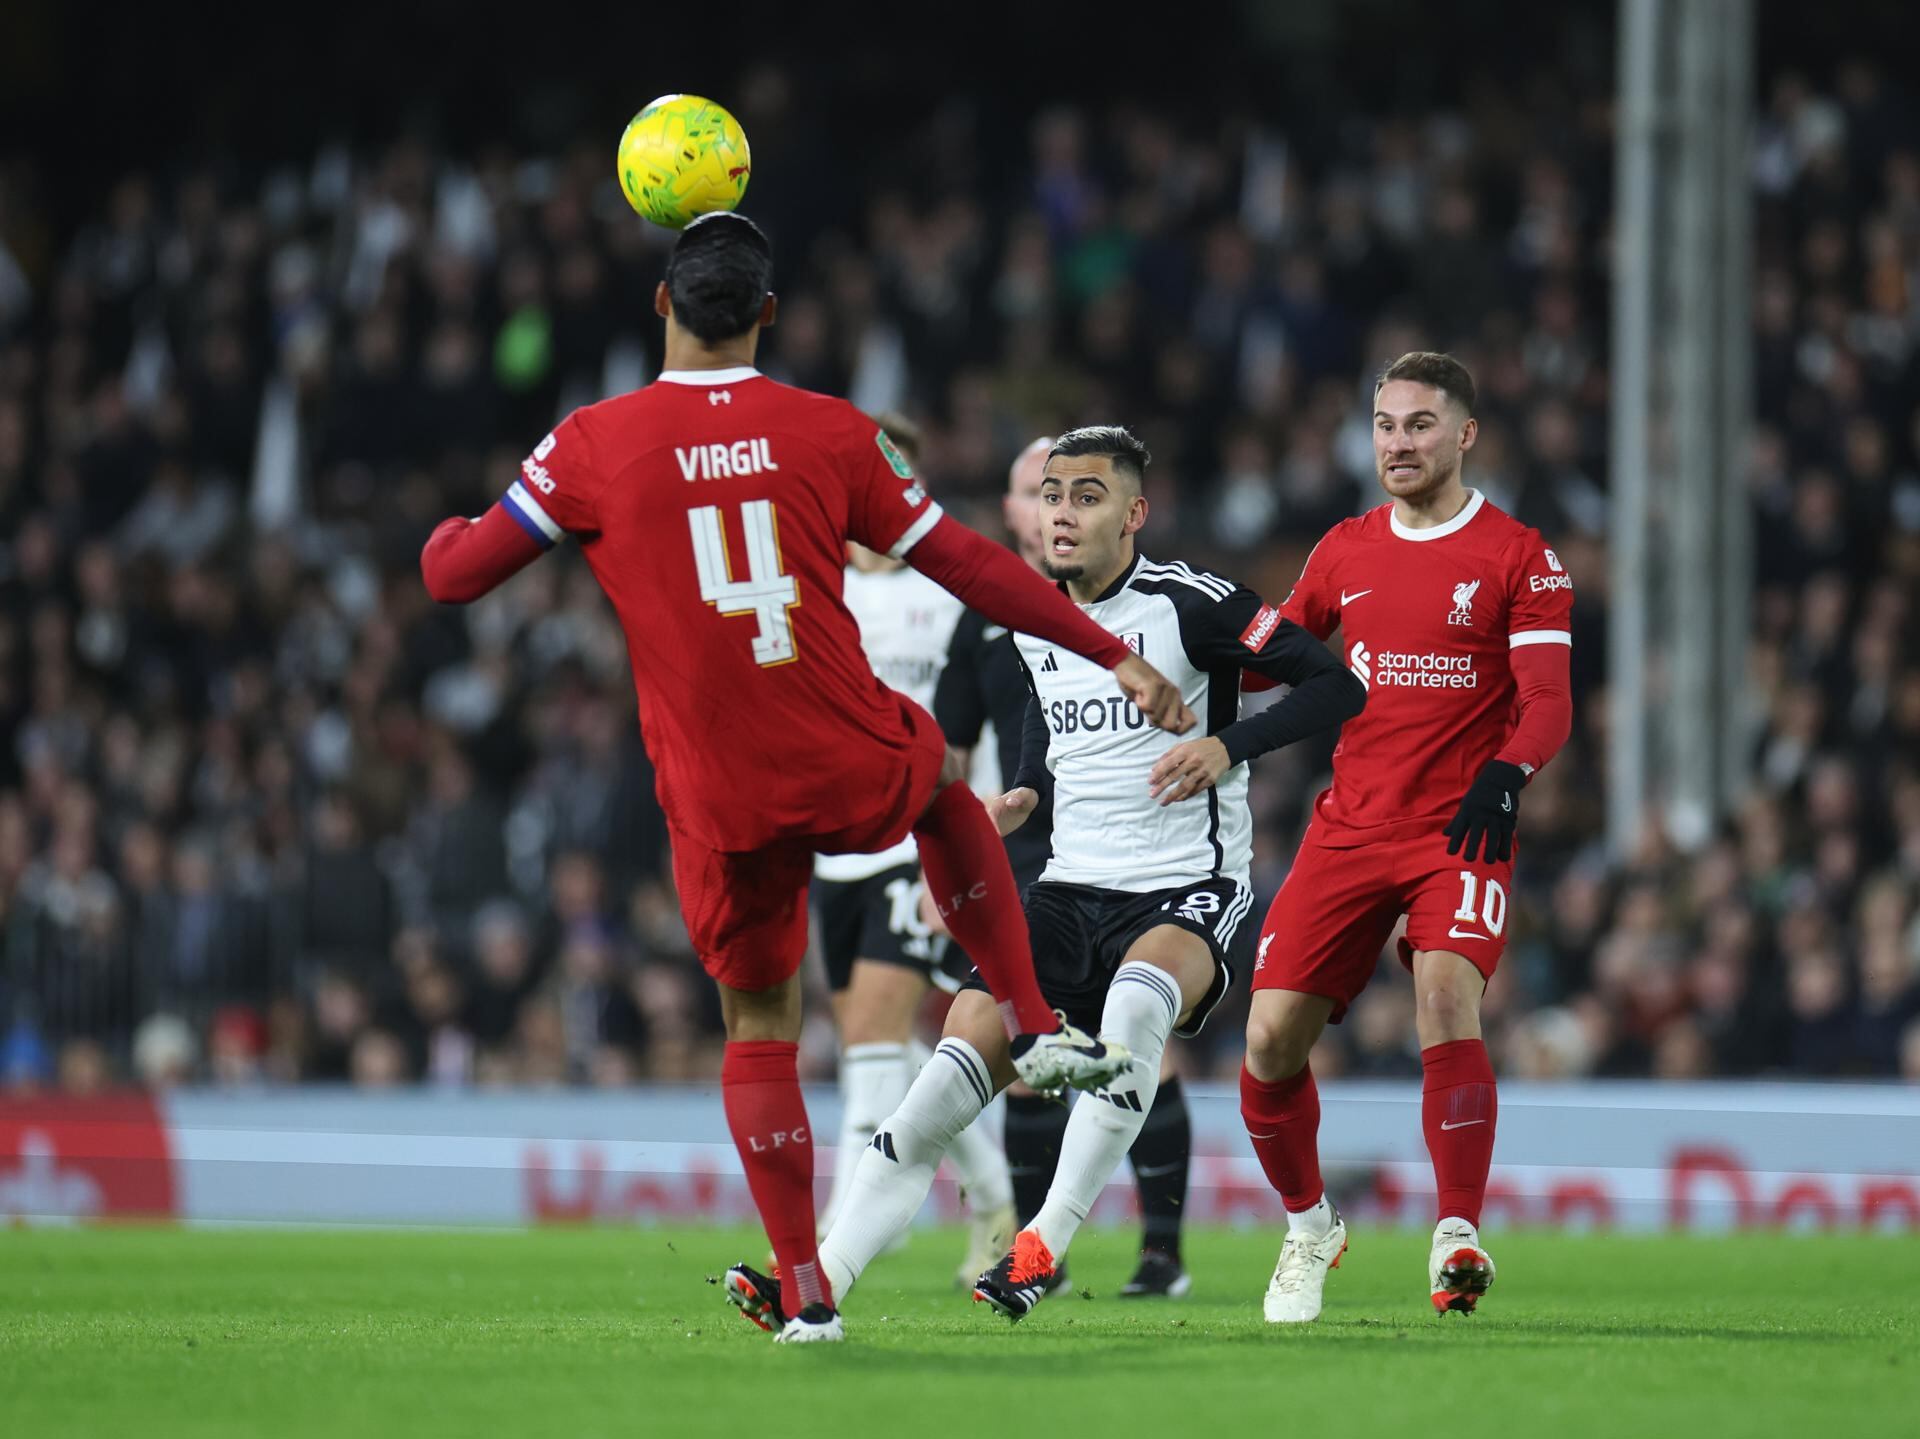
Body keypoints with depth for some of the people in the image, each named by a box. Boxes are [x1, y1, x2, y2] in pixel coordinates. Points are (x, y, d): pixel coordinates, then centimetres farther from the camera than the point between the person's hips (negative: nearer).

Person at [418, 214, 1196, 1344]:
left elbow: (455, 575, 0)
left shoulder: (593, 447, -5)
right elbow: (972, 569, 3)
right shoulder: (832, 433, -2)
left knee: (760, 1028, 15)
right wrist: (1114, 655, 12)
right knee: (946, 778, 35)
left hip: (723, 806, -1)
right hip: (857, 773, 1)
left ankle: (806, 1293, 8)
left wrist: (448, 532, 25)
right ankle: (1036, 1027, 28)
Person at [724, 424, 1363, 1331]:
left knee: (1140, 994, -39)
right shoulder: (1031, 619, 10)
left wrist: (1227, 745, -22)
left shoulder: (1188, 604, -10)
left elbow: (1335, 687, -10)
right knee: (971, 1044, -13)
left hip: (1186, 890, -6)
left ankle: (1047, 1241, -35)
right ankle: (825, 1275, -15)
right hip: (1074, 885, 6)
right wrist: (1028, 793, 11)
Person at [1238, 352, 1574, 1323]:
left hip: (1462, 832, -4)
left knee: (1446, 1001, -27)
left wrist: (1504, 776, -26)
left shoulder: (1517, 558, -1)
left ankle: (1457, 1239, -23)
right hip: (1348, 831, 4)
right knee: (1271, 1037, -5)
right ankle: (1308, 1226, 18)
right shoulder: (1344, 552, 12)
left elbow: (1548, 703, -7)